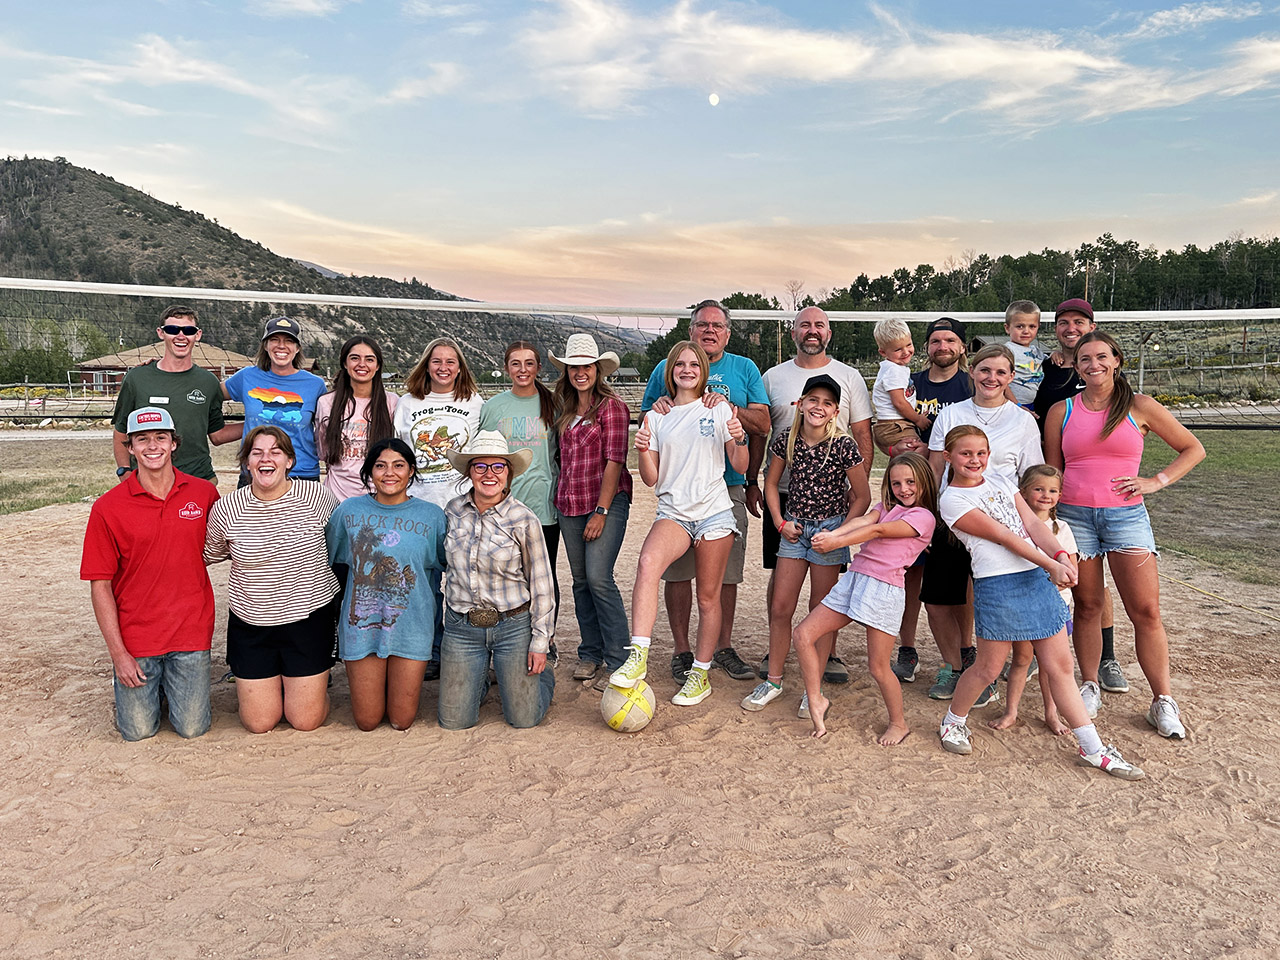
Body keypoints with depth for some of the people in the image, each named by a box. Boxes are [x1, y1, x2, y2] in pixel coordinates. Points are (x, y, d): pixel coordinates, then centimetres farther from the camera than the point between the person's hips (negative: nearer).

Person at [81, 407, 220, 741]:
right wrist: (118, 653, -8)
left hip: (191, 631, 1)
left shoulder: (204, 493, -3)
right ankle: (148, 681, 34)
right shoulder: (107, 508, -7)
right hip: (135, 636, -1)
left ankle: (174, 679, 33)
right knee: (138, 731, 5)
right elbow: (100, 585, -5)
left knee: (192, 727, 4)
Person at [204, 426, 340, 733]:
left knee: (306, 720, 3)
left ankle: (315, 681, 34)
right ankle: (269, 683, 36)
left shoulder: (317, 496, -10)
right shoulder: (225, 509, -8)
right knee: (259, 723, 6)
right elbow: (209, 555, 12)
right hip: (251, 624, 1)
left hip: (309, 618, -1)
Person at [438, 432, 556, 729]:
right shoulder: (453, 510, -1)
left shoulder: (524, 520, -11)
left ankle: (542, 675, 35)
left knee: (524, 720, 4)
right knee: (454, 721, 6)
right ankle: (479, 681, 37)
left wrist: (540, 641, -7)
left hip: (513, 626, -3)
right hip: (461, 626, 3)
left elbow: (541, 585, -6)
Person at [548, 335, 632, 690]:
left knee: (598, 577, -14)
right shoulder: (564, 410, 14)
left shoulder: (612, 406, -6)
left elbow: (614, 460, -12)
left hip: (607, 501, -6)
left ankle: (618, 660, -3)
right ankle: (590, 653, 22)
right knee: (580, 580, 10)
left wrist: (602, 511, -16)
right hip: (570, 504, 7)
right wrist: (561, 496, 9)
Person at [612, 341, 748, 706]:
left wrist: (739, 439, -13)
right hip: (673, 512, 0)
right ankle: (638, 657, -32)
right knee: (648, 563, -30)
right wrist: (643, 451, -10)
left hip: (714, 512, 0)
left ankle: (701, 674, 20)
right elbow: (651, 479, 9)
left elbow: (740, 467, 7)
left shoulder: (719, 409, 8)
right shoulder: (656, 417, 12)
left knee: (708, 598, 3)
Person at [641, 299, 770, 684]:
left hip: (728, 483, 1)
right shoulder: (666, 368, 10)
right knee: (678, 569, 1)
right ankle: (681, 650, 14)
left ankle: (724, 647, 20)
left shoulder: (744, 369, 11)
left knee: (727, 571, 5)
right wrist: (657, 410, -12)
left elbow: (763, 424, 3)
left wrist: (729, 408, -13)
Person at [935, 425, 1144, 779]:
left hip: (1038, 578, 5)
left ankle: (1093, 749, 14)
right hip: (997, 586, -5)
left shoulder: (1002, 481, 14)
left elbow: (1032, 524, 4)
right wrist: (1050, 565, -17)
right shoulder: (951, 500, -5)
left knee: (1060, 666, 7)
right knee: (988, 668, 3)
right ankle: (953, 722, 28)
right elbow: (1002, 536, -12)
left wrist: (1061, 556, -14)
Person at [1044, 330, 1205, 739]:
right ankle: (1089, 688, 21)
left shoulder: (1140, 407, 2)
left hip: (1126, 516, -1)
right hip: (1074, 516, 1)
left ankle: (1162, 701, 8)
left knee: (1146, 612, -3)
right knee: (1087, 607, 7)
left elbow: (1193, 449, 10)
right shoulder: (1061, 411, 6)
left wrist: (1156, 481, -2)